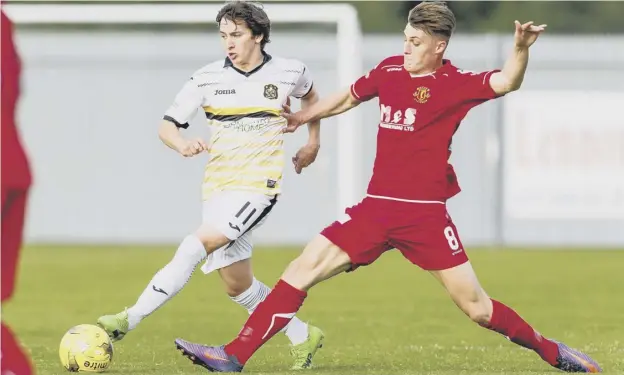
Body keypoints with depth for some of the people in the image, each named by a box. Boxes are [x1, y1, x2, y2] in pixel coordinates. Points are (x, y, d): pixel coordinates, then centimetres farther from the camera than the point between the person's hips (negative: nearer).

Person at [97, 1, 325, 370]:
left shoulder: (289, 72, 2)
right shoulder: (208, 78, 1)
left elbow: (309, 93, 26)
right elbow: (167, 125, 3)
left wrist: (313, 142, 22)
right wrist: (182, 144, -19)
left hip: (259, 186, -4)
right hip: (217, 187, 4)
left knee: (195, 246, -23)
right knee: (237, 285, 6)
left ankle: (129, 320, -22)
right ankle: (303, 336, 25)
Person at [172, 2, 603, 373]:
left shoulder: (456, 84, -8)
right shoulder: (390, 70, 8)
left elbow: (505, 83, -27)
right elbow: (350, 96, 27)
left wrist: (521, 50, -45)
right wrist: (302, 117, 34)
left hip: (426, 215, -5)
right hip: (376, 208, 5)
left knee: (475, 306, -4)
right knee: (300, 272, -3)